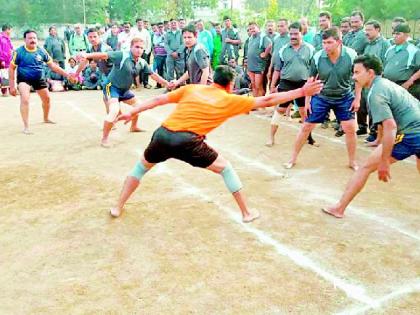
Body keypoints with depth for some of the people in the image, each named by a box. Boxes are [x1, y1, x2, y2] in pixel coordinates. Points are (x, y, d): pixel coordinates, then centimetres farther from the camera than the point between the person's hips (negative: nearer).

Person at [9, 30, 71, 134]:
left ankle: (46, 118, 45)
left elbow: (52, 65, 1)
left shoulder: (42, 51, -8)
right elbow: (11, 68, -8)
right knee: (25, 100, -23)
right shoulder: (19, 51, -16)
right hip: (24, 79, -4)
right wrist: (12, 86, -11)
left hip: (39, 79, 4)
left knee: (46, 98, 16)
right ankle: (26, 126, -11)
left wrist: (66, 75, -5)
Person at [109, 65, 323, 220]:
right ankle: (247, 213, 24)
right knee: (226, 168, 18)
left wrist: (132, 113, 26)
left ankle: (118, 208, 33)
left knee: (141, 167, 31)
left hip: (163, 134, 4)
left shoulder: (190, 89, 19)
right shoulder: (230, 100, 11)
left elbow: (158, 100, 18)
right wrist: (302, 92, 20)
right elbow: (267, 101, 13)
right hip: (187, 142, -3)